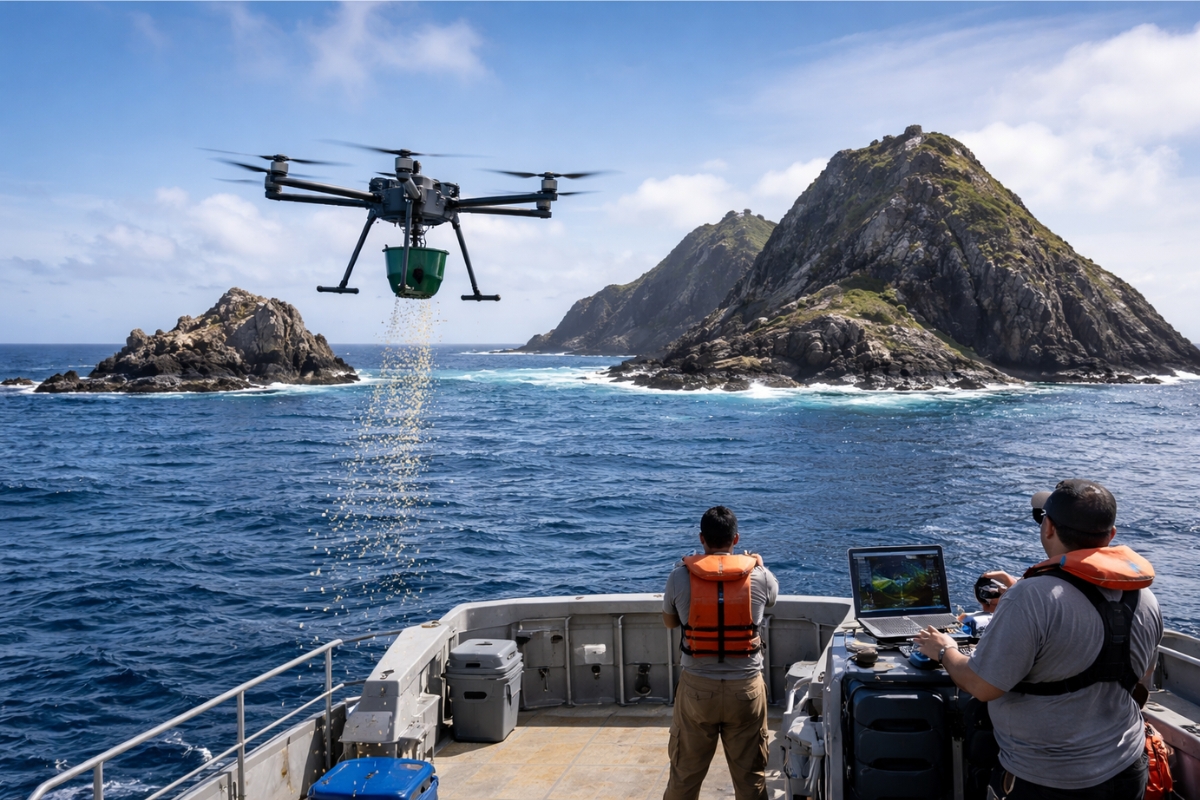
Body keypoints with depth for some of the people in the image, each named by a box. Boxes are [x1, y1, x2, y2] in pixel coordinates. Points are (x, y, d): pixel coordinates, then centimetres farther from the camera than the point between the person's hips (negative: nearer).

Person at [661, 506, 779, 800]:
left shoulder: (680, 576, -8)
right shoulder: (758, 575, -6)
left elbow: (669, 621, 10)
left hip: (697, 687, 0)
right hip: (746, 687, 0)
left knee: (685, 774, 14)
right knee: (750, 775, 13)